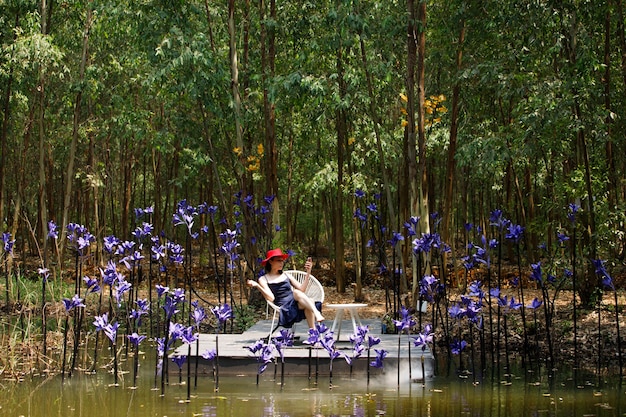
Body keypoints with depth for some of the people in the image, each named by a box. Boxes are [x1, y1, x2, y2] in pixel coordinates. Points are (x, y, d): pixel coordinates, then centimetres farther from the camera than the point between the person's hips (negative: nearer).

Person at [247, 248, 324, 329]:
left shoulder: (286, 275, 21)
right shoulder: (263, 279, 9)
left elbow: (302, 289, 9)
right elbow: (271, 298, -7)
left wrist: (308, 272, 4)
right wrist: (257, 286, -20)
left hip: (296, 304, 4)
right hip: (283, 307, -4)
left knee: (310, 302, -31)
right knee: (296, 292, -33)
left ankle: (314, 326, -42)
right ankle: (316, 313, -50)